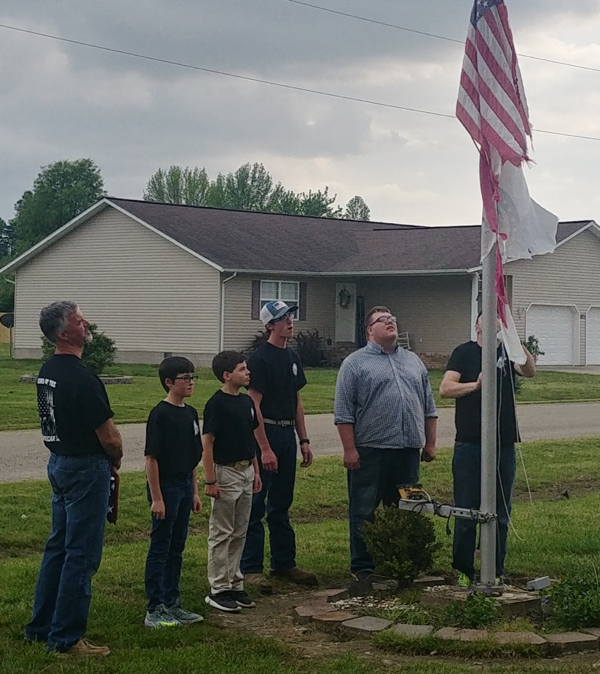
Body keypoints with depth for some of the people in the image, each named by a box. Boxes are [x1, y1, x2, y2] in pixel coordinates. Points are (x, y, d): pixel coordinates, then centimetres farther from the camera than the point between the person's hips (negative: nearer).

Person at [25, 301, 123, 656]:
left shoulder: (47, 372, 7)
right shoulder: (82, 378, -21)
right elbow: (108, 435, -20)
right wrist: (116, 458, 2)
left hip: (59, 462, 9)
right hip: (86, 467, -9)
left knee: (59, 546, 17)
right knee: (82, 554, -2)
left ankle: (41, 626, 24)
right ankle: (66, 637, 3)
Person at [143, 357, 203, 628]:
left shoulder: (190, 413, 9)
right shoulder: (160, 414, -15)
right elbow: (151, 458, -16)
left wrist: (195, 491, 15)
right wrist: (156, 498, -17)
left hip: (184, 487, 8)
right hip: (165, 487, -8)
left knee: (176, 548, 13)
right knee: (160, 549, -1)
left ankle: (171, 604, 22)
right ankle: (154, 610, 6)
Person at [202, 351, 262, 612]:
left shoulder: (247, 401, 9)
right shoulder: (216, 404, -14)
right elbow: (207, 444, -15)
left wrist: (256, 471, 15)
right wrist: (210, 480, -17)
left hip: (246, 471, 8)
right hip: (226, 473, -8)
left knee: (239, 534, 12)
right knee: (222, 534, 0)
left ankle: (235, 584, 21)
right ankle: (218, 590, 7)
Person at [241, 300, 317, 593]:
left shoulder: (292, 357, 13)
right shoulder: (260, 359, -12)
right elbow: (254, 406, -16)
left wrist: (304, 441, 13)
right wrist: (265, 449, -20)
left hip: (287, 435, 8)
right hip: (265, 434, -8)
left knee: (281, 505, 15)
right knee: (256, 505, -3)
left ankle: (284, 563, 22)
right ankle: (251, 568, 2)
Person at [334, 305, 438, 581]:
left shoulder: (414, 361, 16)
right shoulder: (355, 363, 0)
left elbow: (429, 408, 18)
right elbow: (343, 413, -5)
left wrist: (430, 443, 11)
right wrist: (349, 450, -11)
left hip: (408, 451, 5)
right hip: (370, 451, -5)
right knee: (364, 512, 1)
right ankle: (362, 566, 10)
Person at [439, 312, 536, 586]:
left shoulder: (508, 351, 8)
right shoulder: (464, 352, 2)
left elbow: (530, 371, -12)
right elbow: (445, 388, -8)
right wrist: (476, 384, -23)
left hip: (504, 443, 3)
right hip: (470, 443, -2)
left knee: (500, 513, 8)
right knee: (466, 512, 2)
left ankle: (496, 571, 17)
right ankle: (463, 571, 11)